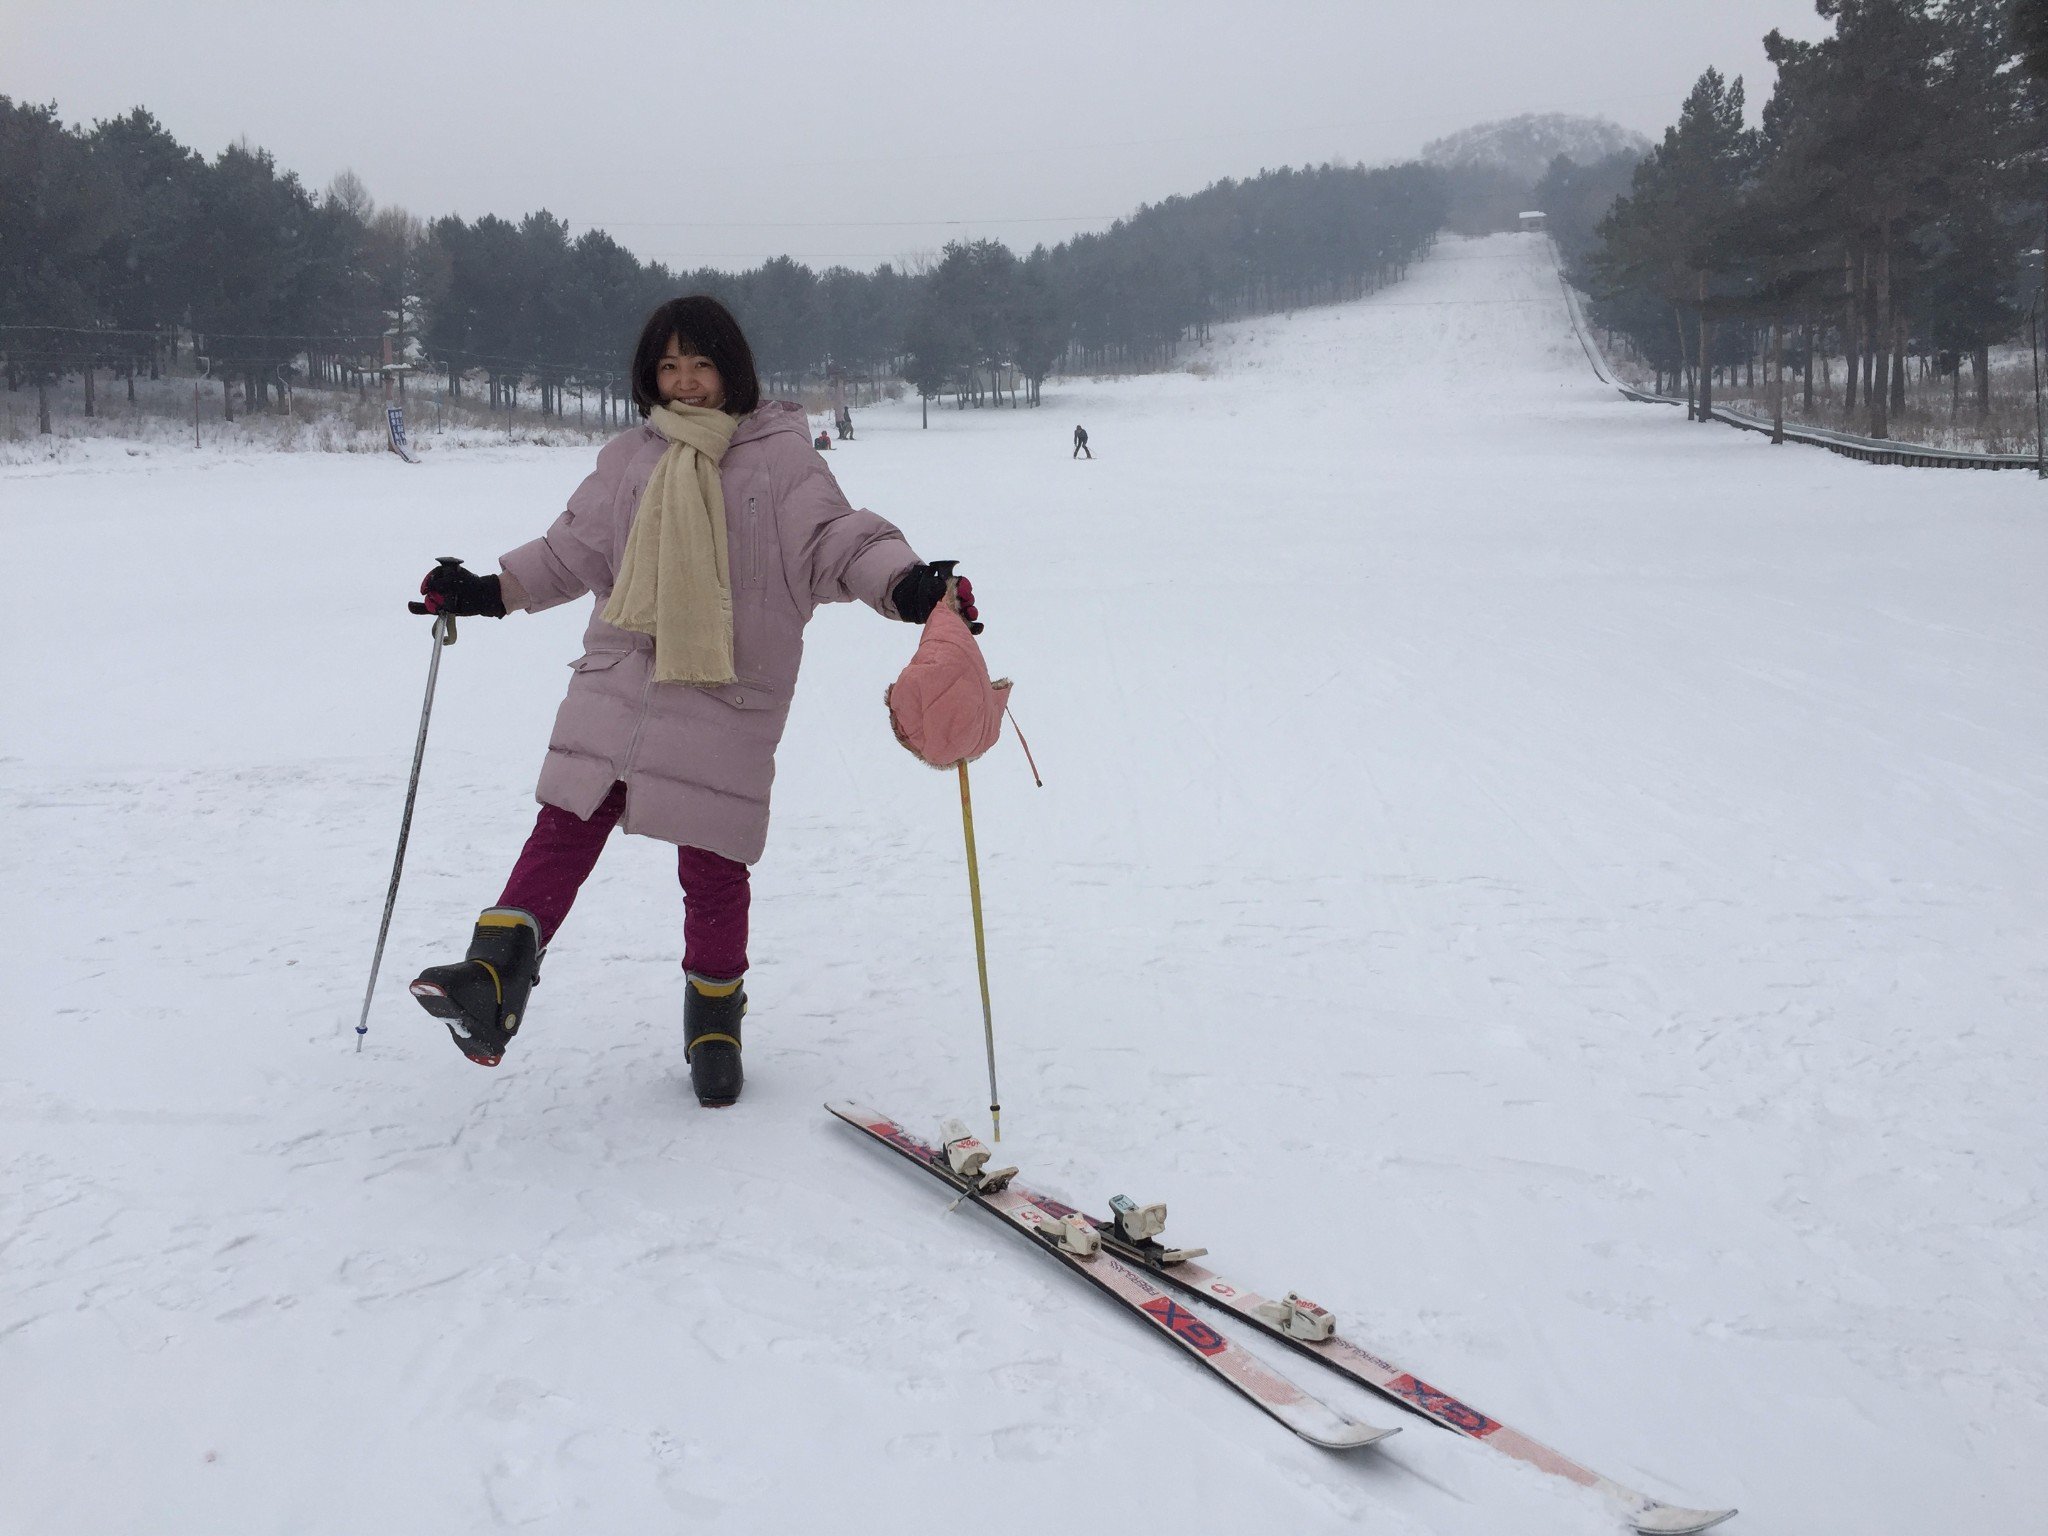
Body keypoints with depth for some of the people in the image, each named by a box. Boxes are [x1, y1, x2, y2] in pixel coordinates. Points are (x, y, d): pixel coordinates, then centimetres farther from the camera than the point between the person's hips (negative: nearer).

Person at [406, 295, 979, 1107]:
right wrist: (490, 591, 15)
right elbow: (575, 547, 21)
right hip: (620, 681, 3)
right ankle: (497, 974, -11)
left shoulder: (780, 456, 1)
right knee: (568, 824, -10)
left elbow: (838, 538, -6)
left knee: (713, 867, 2)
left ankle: (714, 1016, 21)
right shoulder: (629, 459, 14)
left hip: (727, 701, -3)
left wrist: (910, 585, -23)